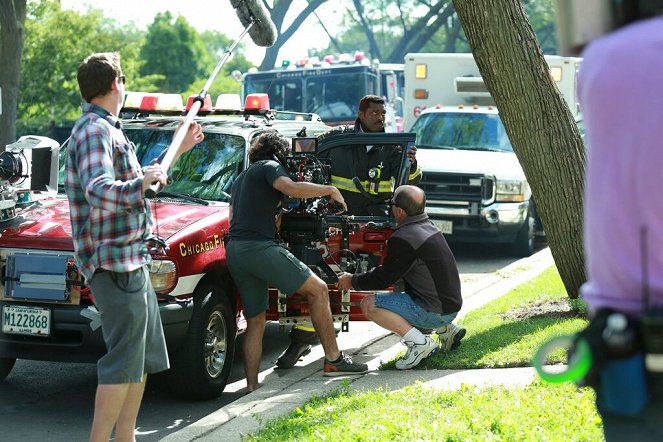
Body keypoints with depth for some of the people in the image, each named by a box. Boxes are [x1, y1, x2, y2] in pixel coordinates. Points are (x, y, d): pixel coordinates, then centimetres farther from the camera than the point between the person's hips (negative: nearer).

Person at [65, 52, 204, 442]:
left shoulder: (109, 130, 19)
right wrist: (144, 181, -33)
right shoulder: (95, 131, -14)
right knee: (124, 359, -11)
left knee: (145, 355, 16)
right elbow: (99, 192, -31)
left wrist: (176, 150, 40)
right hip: (115, 262, -11)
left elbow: (131, 180, 36)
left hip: (132, 259, 11)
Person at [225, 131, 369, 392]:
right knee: (317, 290, -4)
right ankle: (333, 360, -7)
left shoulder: (241, 178, 30)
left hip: (233, 251, 9)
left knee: (255, 321, 12)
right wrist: (330, 190, -7)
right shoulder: (269, 166, 3)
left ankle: (252, 387, 5)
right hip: (259, 246, -9)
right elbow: (291, 188, -17)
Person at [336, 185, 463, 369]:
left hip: (435, 312, -9)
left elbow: (383, 279, -9)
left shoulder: (404, 238, -18)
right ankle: (446, 329, 18)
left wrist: (352, 280, 6)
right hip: (451, 306, 9)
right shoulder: (428, 227, 12)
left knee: (369, 305, -10)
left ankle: (419, 342, -16)